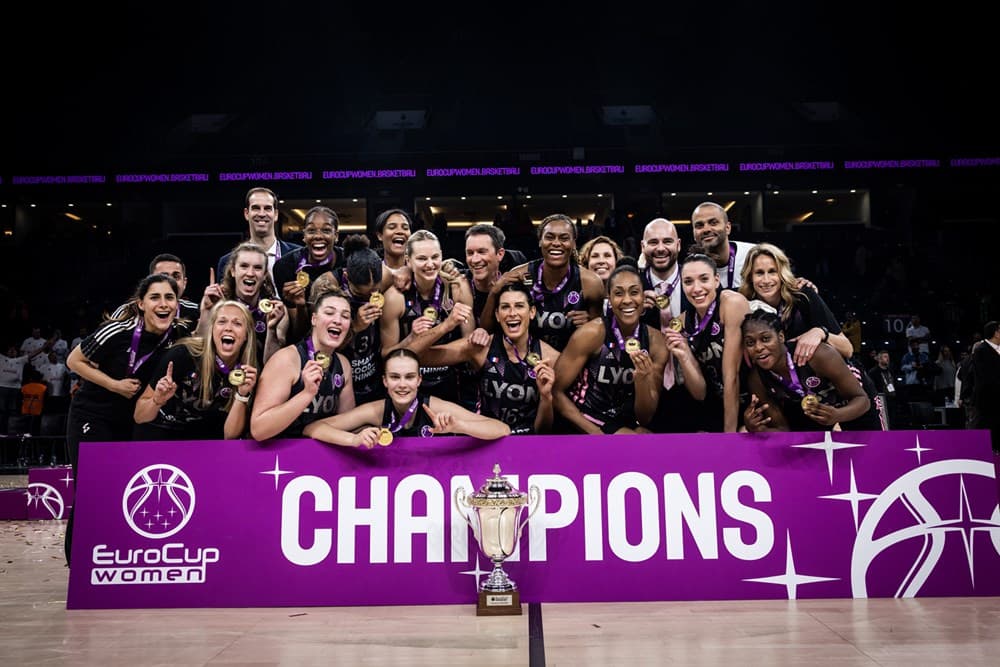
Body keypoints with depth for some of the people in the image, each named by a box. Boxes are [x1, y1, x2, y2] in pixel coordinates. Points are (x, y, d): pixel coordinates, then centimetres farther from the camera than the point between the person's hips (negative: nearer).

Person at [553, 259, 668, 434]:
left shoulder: (656, 341, -4)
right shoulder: (592, 333, -14)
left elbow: (645, 419, -3)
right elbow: (556, 391, -9)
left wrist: (642, 379, -21)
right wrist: (595, 432, -15)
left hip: (627, 424, 5)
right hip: (585, 424, -5)